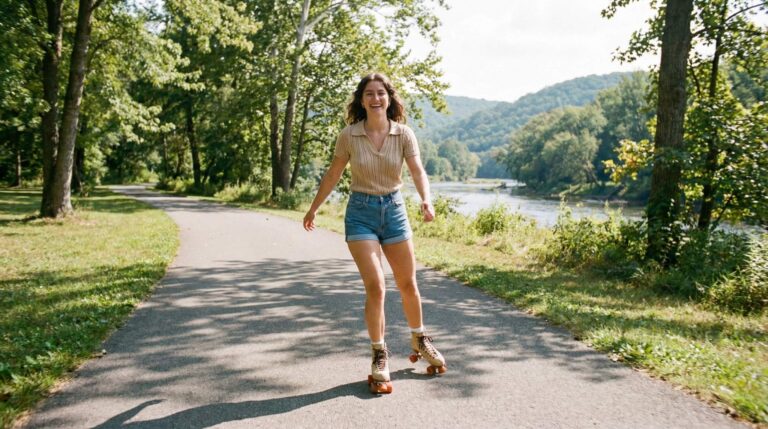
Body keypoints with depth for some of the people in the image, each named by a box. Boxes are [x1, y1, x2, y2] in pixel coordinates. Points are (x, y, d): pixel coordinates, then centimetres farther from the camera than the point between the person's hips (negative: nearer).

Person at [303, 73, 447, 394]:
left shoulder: (403, 134, -5)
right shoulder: (349, 135, -7)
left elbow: (418, 172, -13)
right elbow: (333, 175, 5)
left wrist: (427, 200, -33)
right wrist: (313, 209, 11)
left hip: (394, 210, 2)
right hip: (361, 213, -2)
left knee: (408, 285, 12)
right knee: (375, 287, -11)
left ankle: (420, 341, 37)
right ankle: (379, 358, 9)